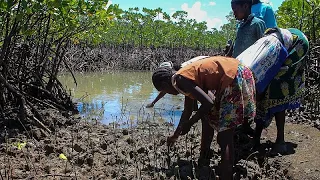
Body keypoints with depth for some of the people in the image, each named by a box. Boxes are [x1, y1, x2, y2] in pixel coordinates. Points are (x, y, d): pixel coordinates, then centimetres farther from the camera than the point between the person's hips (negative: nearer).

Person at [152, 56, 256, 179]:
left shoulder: (180, 80, -12)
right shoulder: (186, 77, 18)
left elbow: (208, 103, -20)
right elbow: (187, 111, 29)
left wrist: (189, 124, -6)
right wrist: (176, 135, 39)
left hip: (236, 79, -11)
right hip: (233, 76, 11)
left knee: (224, 138, -8)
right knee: (208, 115, 24)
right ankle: (204, 160, 38)